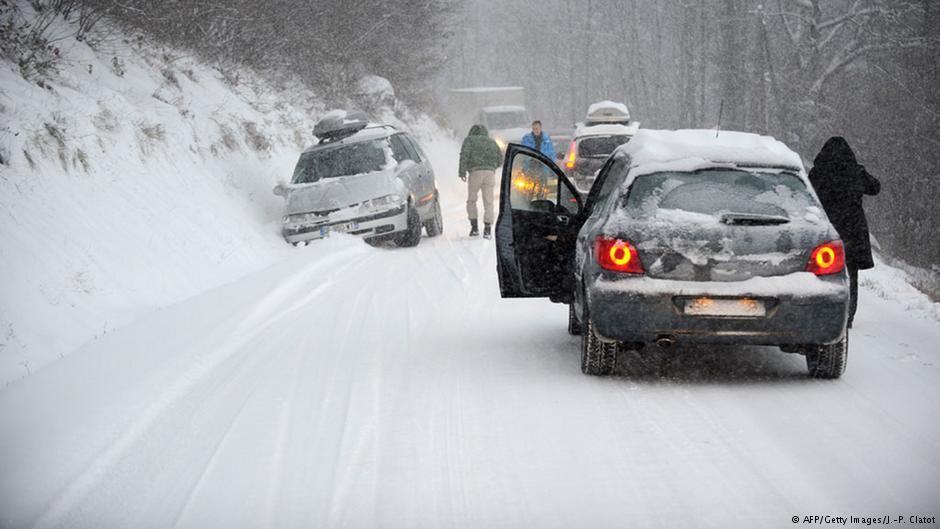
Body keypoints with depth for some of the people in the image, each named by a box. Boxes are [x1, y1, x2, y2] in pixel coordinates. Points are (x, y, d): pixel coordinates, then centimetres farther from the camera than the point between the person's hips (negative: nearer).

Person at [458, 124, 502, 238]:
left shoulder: (469, 139, 14)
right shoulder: (491, 142, 24)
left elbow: (465, 154, -3)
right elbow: (500, 160, 17)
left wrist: (462, 172, -7)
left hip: (475, 173, -2)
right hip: (490, 173, 2)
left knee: (471, 200, 15)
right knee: (488, 203, 4)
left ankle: (474, 227, 7)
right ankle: (487, 229, -11)